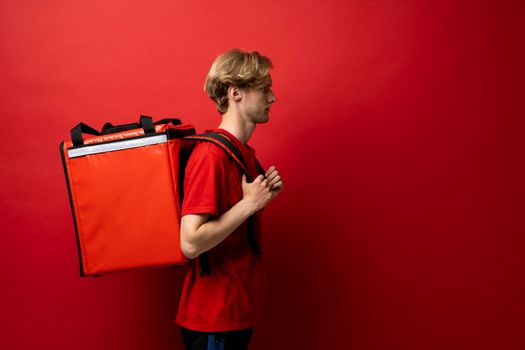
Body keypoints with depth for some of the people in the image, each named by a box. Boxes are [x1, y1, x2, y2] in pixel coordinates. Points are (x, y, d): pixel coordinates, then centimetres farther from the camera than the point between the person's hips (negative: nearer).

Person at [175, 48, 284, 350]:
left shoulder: (244, 152, 8)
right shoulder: (211, 154, -20)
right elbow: (191, 243, -27)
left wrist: (264, 196, 0)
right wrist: (249, 203, -20)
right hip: (214, 317, -9)